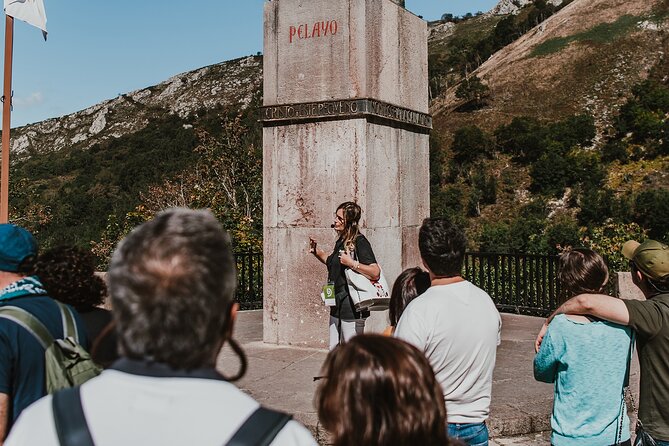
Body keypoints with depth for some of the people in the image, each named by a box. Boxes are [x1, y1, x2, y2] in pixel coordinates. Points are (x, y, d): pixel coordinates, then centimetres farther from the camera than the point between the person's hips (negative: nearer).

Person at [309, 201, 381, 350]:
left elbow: (375, 273, -23)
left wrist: (351, 263, -27)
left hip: (352, 308, -9)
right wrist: (317, 252, 14)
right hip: (337, 306, 9)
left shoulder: (359, 242, -15)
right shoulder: (341, 241, 11)